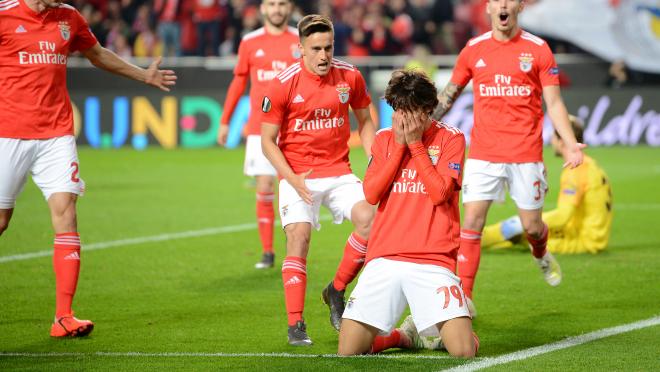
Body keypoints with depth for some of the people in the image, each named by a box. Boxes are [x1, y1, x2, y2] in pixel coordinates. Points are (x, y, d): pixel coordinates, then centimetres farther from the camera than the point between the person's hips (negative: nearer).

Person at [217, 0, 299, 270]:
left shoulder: (301, 41, 3)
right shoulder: (250, 42, 6)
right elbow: (238, 82, 14)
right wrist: (225, 121, 13)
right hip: (260, 128, 1)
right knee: (264, 188, -3)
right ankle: (267, 252, 4)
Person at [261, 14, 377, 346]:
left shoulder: (350, 77, 0)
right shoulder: (283, 84, -9)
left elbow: (364, 121, 17)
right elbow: (267, 140, -4)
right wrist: (292, 178, -16)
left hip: (338, 171, 3)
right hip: (298, 175, -3)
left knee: (368, 218, -20)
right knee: (298, 237, -17)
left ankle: (336, 291, 2)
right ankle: (295, 325, -12)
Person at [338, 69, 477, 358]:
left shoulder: (450, 139, 2)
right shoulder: (384, 139, 13)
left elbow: (439, 193, -10)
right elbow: (371, 194, 0)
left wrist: (415, 143, -8)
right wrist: (399, 145, -4)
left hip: (434, 261, -3)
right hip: (384, 259, 3)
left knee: (464, 352, -17)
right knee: (348, 351, -6)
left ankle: (437, 333, 20)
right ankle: (403, 337, 24)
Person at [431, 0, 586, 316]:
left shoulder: (537, 49, 0)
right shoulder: (473, 50, 4)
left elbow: (553, 103, 1)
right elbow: (448, 95, 15)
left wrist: (570, 144, -12)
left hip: (526, 154, -1)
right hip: (483, 155, 1)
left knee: (531, 226, 8)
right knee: (471, 222, -10)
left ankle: (541, 255, 44)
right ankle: (463, 297, -7)